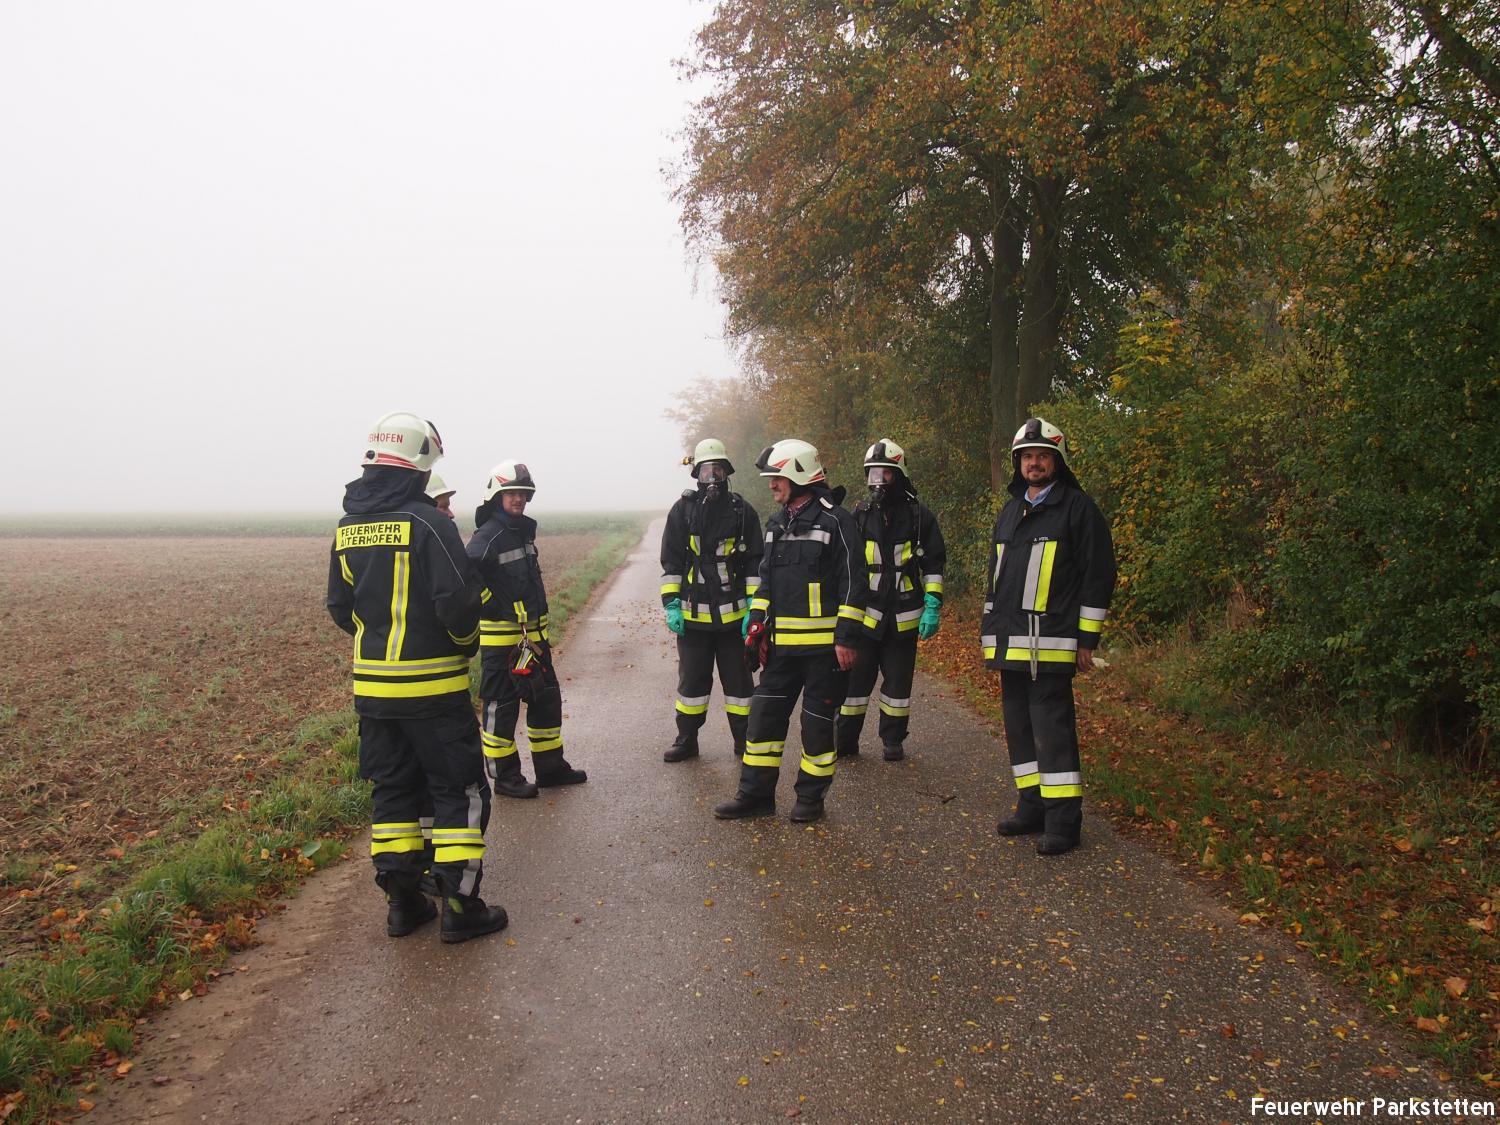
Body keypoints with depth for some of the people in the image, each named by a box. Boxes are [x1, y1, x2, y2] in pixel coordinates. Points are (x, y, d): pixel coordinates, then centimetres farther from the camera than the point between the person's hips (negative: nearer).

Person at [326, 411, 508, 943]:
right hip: (432, 687, -6)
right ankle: (460, 908, 8)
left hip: (371, 685, 6)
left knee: (393, 790, 16)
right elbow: (457, 600, -19)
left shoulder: (348, 527, 6)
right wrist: (465, 640, 0)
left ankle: (402, 902, 22)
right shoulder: (427, 522, -16)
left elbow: (341, 607, 12)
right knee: (458, 792, 4)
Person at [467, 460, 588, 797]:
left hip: (533, 633, 9)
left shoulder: (524, 530, 13)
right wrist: (491, 607, -21)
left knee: (547, 698, 15)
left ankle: (550, 766, 26)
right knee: (501, 705, 1)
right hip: (501, 636, -9)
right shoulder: (488, 535, -15)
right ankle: (505, 776, 11)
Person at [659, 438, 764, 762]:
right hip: (693, 614, 0)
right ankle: (686, 740, 23)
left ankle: (744, 740, 21)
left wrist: (754, 608, -5)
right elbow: (671, 562, 2)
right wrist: (671, 605, -5)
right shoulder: (683, 510, 1)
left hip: (734, 614, 0)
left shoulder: (742, 511, 1)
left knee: (738, 680, 9)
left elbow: (755, 563, 2)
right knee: (691, 680, 10)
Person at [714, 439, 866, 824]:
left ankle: (811, 797, 19)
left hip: (824, 645, -7)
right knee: (765, 714, 8)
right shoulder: (777, 524, 13)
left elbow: (852, 583, -12)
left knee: (817, 721, 5)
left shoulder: (835, 520, -10)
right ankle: (756, 793, 18)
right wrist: (758, 626, 12)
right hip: (782, 644, 7)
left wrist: (847, 637, -15)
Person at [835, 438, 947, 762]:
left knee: (898, 681, 8)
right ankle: (844, 741, 12)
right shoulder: (860, 514, 5)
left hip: (904, 615, -1)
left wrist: (932, 607, -6)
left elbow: (933, 564, 2)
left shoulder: (919, 515, 1)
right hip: (863, 612, 1)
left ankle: (893, 740, 22)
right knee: (855, 678, 2)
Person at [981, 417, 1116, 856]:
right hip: (1009, 645, 8)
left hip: (1050, 643, -8)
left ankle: (1063, 819, 0)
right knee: (1019, 725, 12)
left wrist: (1087, 638, -10)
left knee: (1052, 728, -7)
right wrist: (989, 631, 21)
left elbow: (1099, 575, -7)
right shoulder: (1009, 512, 18)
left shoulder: (1078, 507, -4)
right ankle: (1032, 806, 23)